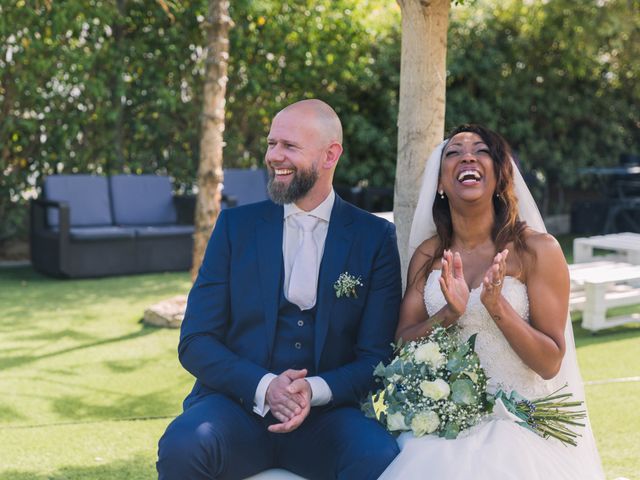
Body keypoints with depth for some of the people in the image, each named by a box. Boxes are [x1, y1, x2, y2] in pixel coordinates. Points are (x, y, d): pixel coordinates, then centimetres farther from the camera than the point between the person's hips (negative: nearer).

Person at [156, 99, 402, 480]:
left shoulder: (376, 238, 5)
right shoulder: (236, 226, 7)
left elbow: (377, 357, 2)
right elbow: (195, 342, 2)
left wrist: (315, 391, -18)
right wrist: (264, 387, -16)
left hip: (326, 414, 0)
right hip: (238, 403, 1)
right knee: (183, 445, -32)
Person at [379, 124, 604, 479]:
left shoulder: (537, 249, -7)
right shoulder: (427, 254, 5)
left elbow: (550, 364, -7)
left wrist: (497, 306, -23)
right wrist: (448, 313, -17)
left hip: (521, 424, -2)